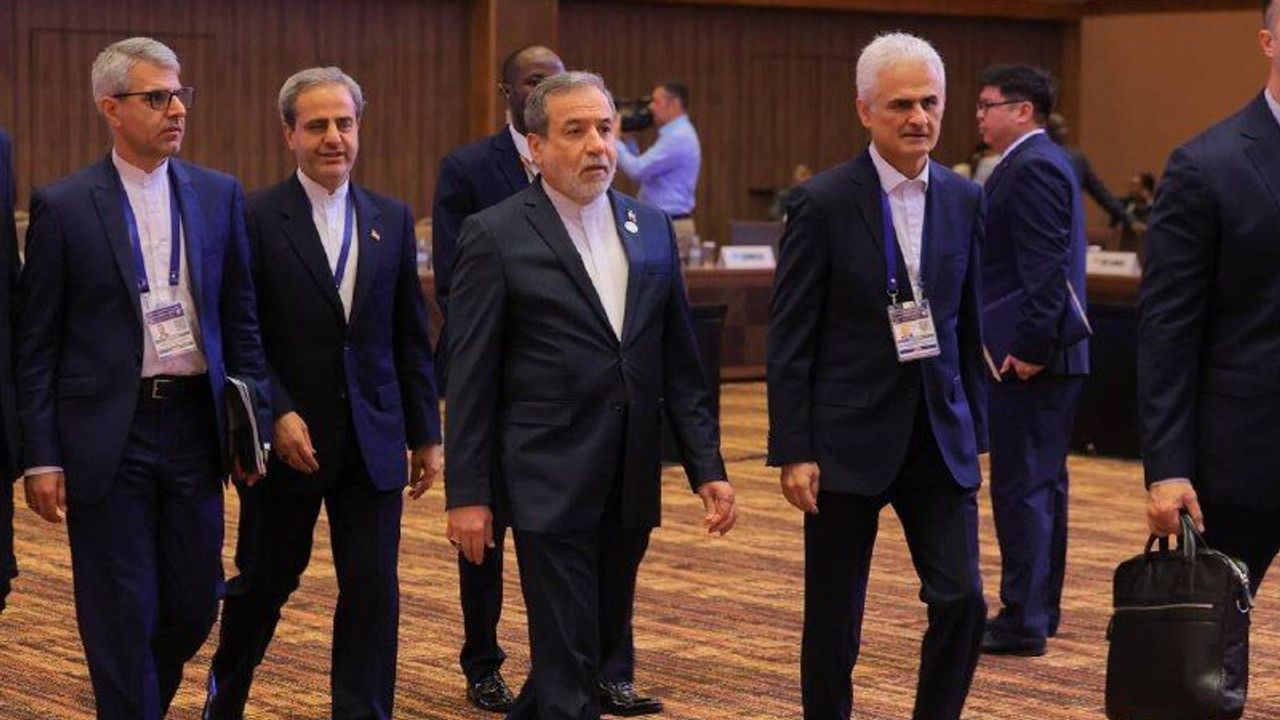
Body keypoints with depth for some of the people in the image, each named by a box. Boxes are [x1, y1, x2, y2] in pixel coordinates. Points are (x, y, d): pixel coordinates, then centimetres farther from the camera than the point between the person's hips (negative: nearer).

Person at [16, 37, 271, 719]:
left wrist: (254, 424, 5)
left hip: (194, 424, 4)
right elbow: (36, 344, -2)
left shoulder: (219, 195, 6)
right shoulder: (63, 206, -3)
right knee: (122, 617, 1)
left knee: (194, 604, 11)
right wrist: (41, 457, -6)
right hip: (107, 433, -3)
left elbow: (240, 322, 11)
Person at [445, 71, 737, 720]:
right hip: (550, 486, -6)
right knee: (569, 666, -4)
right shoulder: (496, 236, -6)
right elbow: (470, 378, -6)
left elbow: (679, 364, 12)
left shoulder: (652, 228, 10)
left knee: (603, 643, 15)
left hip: (630, 485, 6)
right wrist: (466, 494, -9)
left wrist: (707, 469, 7)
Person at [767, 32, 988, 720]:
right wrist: (792, 451, -11)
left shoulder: (963, 200, 5)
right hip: (848, 439, -4)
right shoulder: (822, 203, -9)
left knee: (961, 599, -4)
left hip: (939, 435, 4)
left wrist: (975, 429, 10)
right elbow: (789, 339, -8)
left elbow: (969, 324, 12)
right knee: (834, 618, 6)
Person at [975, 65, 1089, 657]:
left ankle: (1023, 621, -5)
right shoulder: (1040, 161, 18)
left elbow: (1045, 268, -22)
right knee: (1042, 484, 15)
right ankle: (1039, 609, 23)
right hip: (1041, 352, 11)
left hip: (1027, 359, -11)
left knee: (1022, 487, -7)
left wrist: (1029, 347, -22)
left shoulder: (1032, 167, -15)